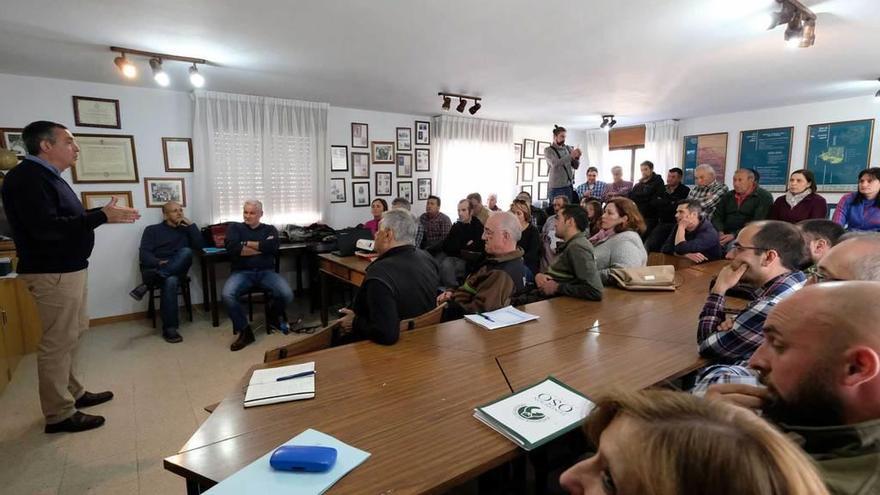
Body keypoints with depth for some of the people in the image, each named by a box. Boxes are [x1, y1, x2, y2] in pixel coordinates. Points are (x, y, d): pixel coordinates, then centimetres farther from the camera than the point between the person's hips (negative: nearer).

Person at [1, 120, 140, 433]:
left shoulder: (46, 176, 15)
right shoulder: (27, 178, -17)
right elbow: (46, 228, -27)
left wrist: (103, 214, 5)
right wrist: (101, 217, -24)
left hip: (69, 268, 10)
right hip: (52, 273, -10)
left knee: (71, 335, 18)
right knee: (58, 342, -2)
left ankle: (74, 392, 31)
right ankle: (59, 414, 9)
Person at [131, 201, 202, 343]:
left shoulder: (186, 230, 20)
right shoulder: (152, 230, 11)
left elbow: (198, 246, 1)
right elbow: (144, 254, -2)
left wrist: (191, 224, -1)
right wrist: (158, 263, -24)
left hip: (177, 270, 2)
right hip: (154, 269, -2)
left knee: (186, 252, -33)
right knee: (170, 281, -38)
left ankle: (147, 284, -36)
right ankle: (170, 328, -35)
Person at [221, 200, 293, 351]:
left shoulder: (270, 229, 14)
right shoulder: (234, 228, 13)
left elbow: (273, 247, -9)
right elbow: (232, 249, -8)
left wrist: (247, 244, -3)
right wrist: (263, 247, -5)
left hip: (266, 272, 0)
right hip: (241, 272, 0)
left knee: (287, 295, -25)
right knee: (227, 295, -32)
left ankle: (273, 315, 12)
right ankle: (245, 331, -10)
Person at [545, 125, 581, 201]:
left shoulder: (568, 148, 11)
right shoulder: (548, 150, -1)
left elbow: (576, 166, 8)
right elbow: (555, 164, -19)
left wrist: (577, 157, -12)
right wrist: (570, 156, -26)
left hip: (569, 185, 4)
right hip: (556, 187, -4)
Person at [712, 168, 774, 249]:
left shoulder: (764, 197, 2)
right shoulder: (727, 196, 18)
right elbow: (717, 217, 12)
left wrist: (734, 235, -20)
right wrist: (720, 233, -9)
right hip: (726, 235, 4)